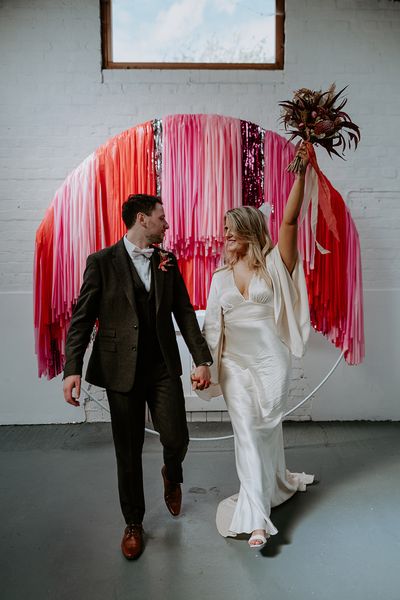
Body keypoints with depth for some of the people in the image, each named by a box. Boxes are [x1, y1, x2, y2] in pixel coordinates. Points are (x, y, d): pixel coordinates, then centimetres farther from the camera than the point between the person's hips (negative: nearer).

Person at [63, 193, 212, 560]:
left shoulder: (167, 261, 7)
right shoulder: (102, 262, -4)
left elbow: (185, 313, 7)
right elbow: (82, 318, -5)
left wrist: (202, 360, 1)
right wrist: (72, 369, -13)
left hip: (163, 368, 3)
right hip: (122, 369, -2)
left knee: (177, 439, -2)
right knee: (128, 453, 9)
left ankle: (172, 476, 37)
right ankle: (134, 523, 33)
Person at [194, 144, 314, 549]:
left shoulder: (274, 266, -4)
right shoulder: (221, 277, 6)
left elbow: (290, 220, -15)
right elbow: (212, 326, 7)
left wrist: (301, 172, -20)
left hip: (270, 362, -2)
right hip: (234, 365, 3)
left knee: (266, 430, 12)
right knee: (246, 434, 2)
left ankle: (272, 486, 38)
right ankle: (257, 519, 10)